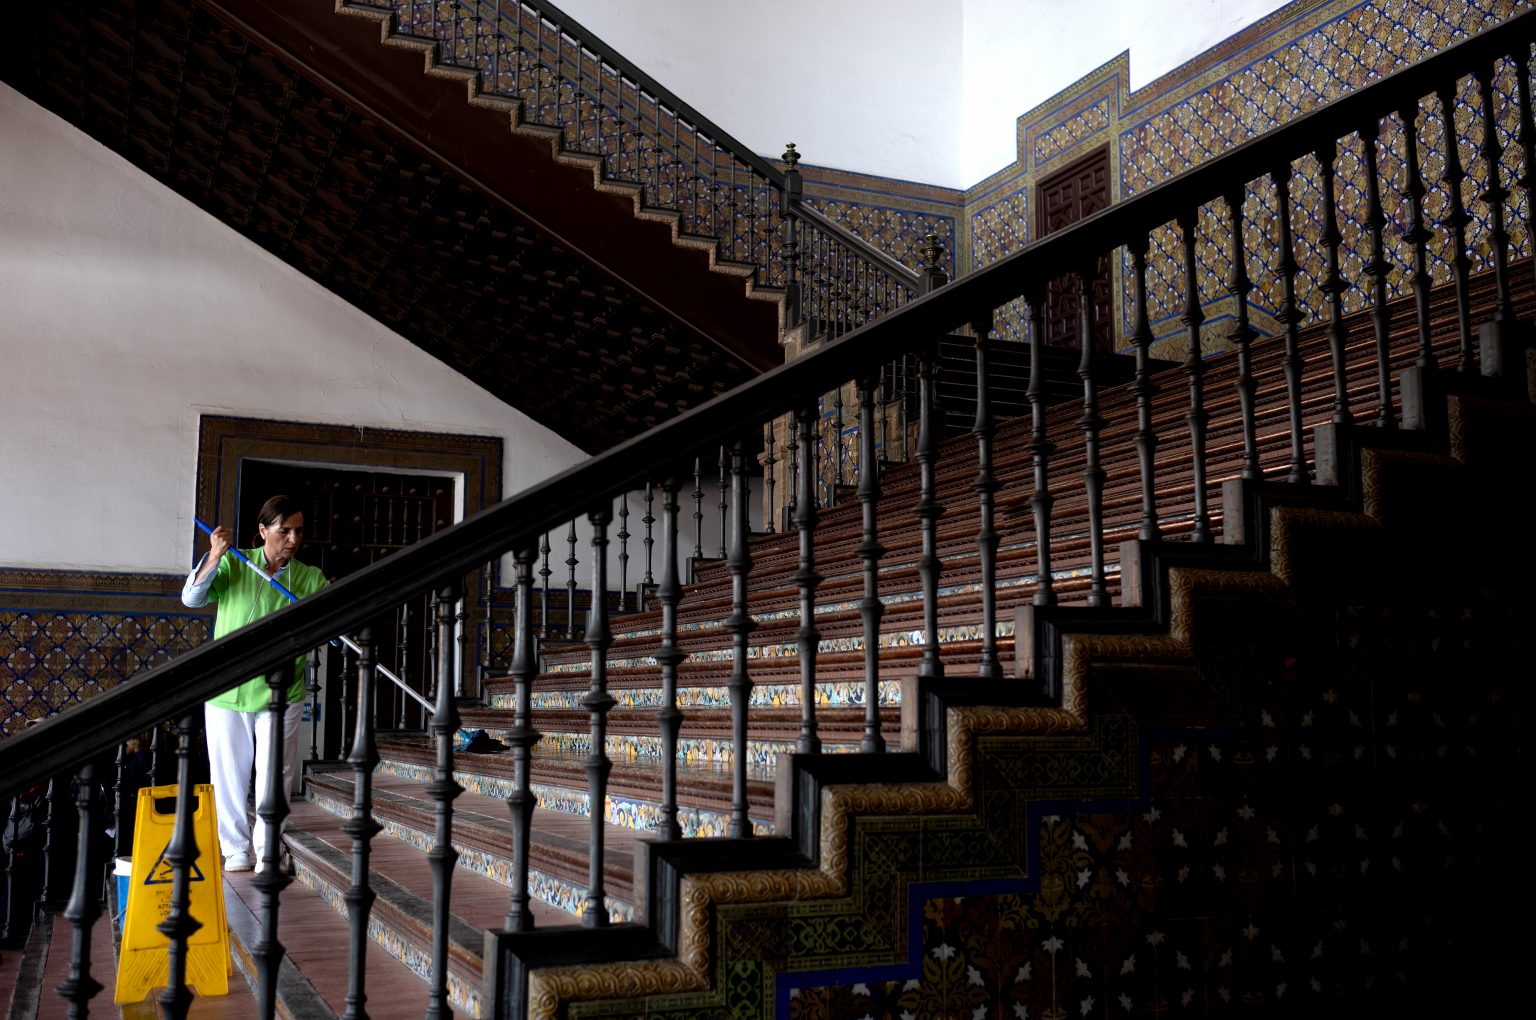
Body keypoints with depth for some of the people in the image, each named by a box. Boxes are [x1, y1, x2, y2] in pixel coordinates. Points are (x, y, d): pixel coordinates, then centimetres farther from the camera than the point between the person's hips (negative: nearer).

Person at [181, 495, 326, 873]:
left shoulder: (311, 579, 3)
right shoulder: (233, 566, 2)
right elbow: (192, 598, -8)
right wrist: (215, 556, -22)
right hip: (226, 690, 0)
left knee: (275, 775, -4)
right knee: (229, 776, 8)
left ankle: (267, 851, 11)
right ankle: (237, 850, 23)